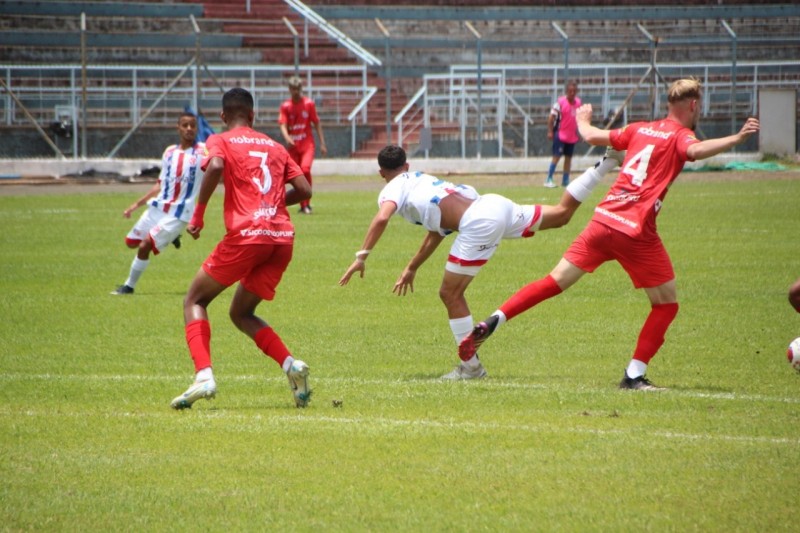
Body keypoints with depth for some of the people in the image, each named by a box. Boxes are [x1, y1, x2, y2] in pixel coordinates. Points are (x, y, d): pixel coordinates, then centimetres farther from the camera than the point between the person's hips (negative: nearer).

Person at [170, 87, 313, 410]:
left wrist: (198, 213, -8)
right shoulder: (274, 147, 23)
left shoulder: (220, 142, 8)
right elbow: (304, 190, 16)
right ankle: (291, 365, -3)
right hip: (283, 237, 5)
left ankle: (204, 376, -11)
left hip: (246, 235, -5)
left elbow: (216, 166, -15)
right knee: (240, 313, 21)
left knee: (195, 301, 11)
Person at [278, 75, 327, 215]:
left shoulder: (309, 103, 1)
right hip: (293, 146, 2)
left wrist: (322, 143, 3)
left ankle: (307, 204, -13)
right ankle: (303, 206, 16)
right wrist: (287, 138, -27)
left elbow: (317, 123, 6)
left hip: (307, 144, -2)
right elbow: (283, 125, -6)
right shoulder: (285, 106, 2)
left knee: (305, 169, -23)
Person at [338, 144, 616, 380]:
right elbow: (436, 233, 38)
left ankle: (471, 366, 6)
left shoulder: (392, 190, 8)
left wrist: (362, 256, -15)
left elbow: (381, 219, -15)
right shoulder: (422, 180, 31)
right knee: (562, 212, 22)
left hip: (478, 225, -8)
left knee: (450, 294, 3)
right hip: (494, 204, 8)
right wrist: (411, 269, 46)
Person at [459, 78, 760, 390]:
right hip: (637, 232, -6)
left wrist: (583, 121, 44)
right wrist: (737, 139, -34)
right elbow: (695, 151, -25)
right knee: (666, 305, 7)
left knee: (554, 282, 12)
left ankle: (488, 325, 4)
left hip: (603, 220, 6)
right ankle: (634, 376, 0)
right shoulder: (680, 136, -1)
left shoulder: (640, 129, 16)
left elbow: (594, 137, 23)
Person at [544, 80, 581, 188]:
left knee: (568, 157, 11)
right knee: (556, 156, -11)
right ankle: (549, 180, -9)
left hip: (572, 136, 6)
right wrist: (550, 131, -18)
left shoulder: (578, 102, 6)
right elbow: (551, 117, -13)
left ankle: (565, 180, 18)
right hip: (560, 134, -6)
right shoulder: (560, 102, -12)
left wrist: (578, 133, 18)